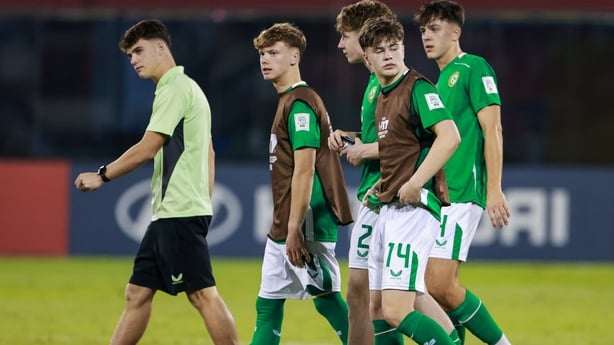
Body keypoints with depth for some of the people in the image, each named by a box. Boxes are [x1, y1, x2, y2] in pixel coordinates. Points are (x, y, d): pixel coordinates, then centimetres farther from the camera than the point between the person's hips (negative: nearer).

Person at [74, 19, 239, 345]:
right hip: (168, 212, 10)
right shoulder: (187, 88, 19)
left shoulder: (176, 89, -11)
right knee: (137, 293, 10)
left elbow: (147, 148, -15)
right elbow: (208, 153, 22)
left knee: (202, 294, -10)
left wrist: (102, 175, -6)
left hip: (180, 213, -10)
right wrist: (204, 203, 22)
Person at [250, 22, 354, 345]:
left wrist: (294, 229, -21)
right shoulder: (287, 101, 17)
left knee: (327, 299, -7)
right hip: (281, 226, 10)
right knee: (267, 304, 9)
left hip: (306, 224, -10)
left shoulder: (300, 103, -13)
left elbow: (304, 170, -19)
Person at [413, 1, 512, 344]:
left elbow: (492, 130, -12)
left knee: (440, 285, -16)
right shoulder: (440, 79, 21)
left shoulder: (473, 68, -5)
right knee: (443, 287, 3)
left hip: (461, 194, -9)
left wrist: (495, 190, -19)